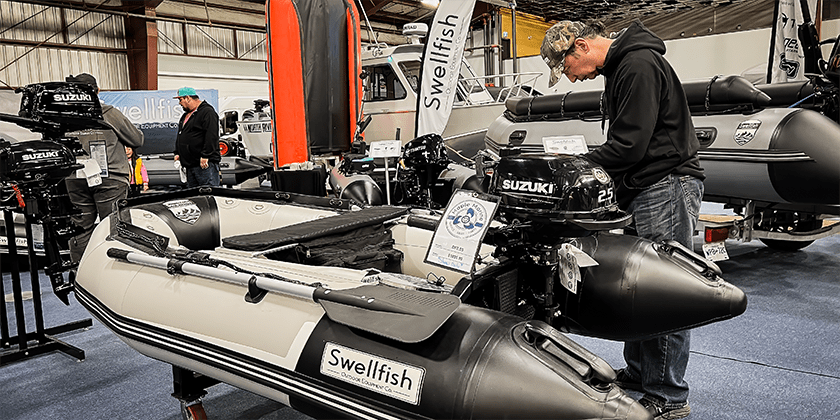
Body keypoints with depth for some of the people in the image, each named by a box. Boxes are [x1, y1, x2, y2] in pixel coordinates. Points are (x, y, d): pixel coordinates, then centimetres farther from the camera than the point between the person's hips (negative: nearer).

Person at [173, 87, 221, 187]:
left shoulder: (207, 112, -9)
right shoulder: (186, 115, 22)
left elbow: (211, 136, -19)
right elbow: (180, 136, 31)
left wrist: (205, 156, -22)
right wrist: (177, 153, 20)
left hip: (204, 164, -10)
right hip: (190, 165, 10)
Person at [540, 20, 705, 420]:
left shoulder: (639, 65, -14)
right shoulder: (619, 68, 19)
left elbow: (630, 144, -20)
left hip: (667, 185, -10)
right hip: (646, 190, 10)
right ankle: (638, 372, 26)